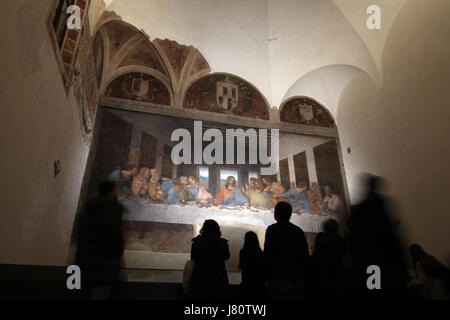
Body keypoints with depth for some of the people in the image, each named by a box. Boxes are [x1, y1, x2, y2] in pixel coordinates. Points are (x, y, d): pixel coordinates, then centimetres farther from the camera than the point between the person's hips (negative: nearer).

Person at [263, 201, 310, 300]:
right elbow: (306, 256, 12)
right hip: (299, 279, 6)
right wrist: (303, 276, 18)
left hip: (279, 278, -6)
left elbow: (268, 256, -11)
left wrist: (267, 277, -4)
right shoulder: (299, 230, 12)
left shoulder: (272, 229, -5)